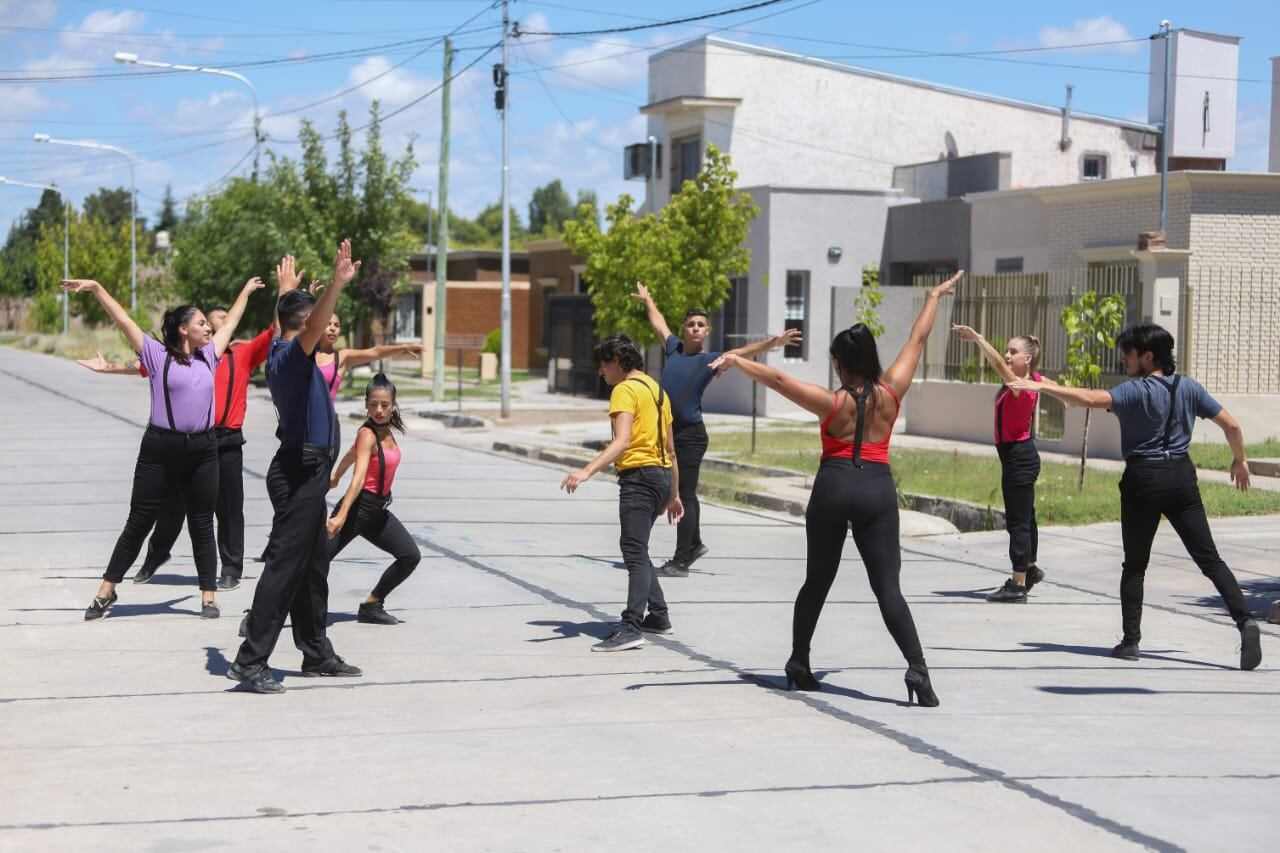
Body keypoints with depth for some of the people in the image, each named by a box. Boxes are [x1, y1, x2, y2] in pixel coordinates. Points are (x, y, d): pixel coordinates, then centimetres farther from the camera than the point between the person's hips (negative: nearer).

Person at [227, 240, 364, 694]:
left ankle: (317, 654, 24)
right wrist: (336, 284, -48)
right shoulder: (289, 355, -14)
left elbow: (310, 324, 36)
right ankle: (250, 660, -11)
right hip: (299, 471, -11)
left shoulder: (283, 355, 13)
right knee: (285, 565, -11)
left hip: (305, 471, 11)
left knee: (313, 565, 16)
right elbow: (314, 328, -36)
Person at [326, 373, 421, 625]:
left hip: (379, 511, 9)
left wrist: (335, 478, 41)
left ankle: (372, 605, 14)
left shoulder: (386, 431, 7)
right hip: (359, 507, -9)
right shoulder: (367, 434, -16)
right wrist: (340, 516, -37)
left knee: (411, 556, 5)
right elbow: (358, 478, -28)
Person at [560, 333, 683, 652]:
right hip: (662, 475, 9)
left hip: (639, 475, -9)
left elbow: (622, 441, -23)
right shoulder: (656, 389, 20)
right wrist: (674, 495, 28)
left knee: (635, 552, -16)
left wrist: (587, 471, -32)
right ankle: (659, 616, 27)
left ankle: (630, 628, -24)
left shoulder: (625, 389, -8)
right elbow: (670, 449, 23)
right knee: (637, 550, 21)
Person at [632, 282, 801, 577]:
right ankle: (694, 544, 36)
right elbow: (659, 322, 29)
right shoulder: (674, 348, 11)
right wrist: (647, 300, 44)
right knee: (681, 493, 18)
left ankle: (681, 562, -3)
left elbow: (744, 351, -16)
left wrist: (772, 342, -31)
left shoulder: (710, 360, -3)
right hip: (668, 431, 6)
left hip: (690, 435, -6)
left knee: (685, 495, -5)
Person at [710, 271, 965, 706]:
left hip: (833, 486, -1)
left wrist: (736, 360, -10)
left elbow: (778, 380, -13)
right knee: (888, 587, -4)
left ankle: (798, 663, 26)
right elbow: (917, 341, 13)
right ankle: (917, 667, -19)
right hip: (878, 488, 1)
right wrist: (934, 297, 25)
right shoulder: (891, 394, 2)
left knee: (817, 581, 15)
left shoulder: (831, 402, -4)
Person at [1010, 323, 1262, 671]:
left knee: (1134, 565, 8)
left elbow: (1091, 398, -28)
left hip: (1143, 479, -4)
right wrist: (1239, 460, 24)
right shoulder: (1189, 387, 6)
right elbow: (1231, 425, 8)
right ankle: (1245, 620, -11)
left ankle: (1131, 641, 8)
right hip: (1182, 475, 4)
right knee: (1209, 559, 5)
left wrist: (1042, 387, -27)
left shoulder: (1135, 391, -11)